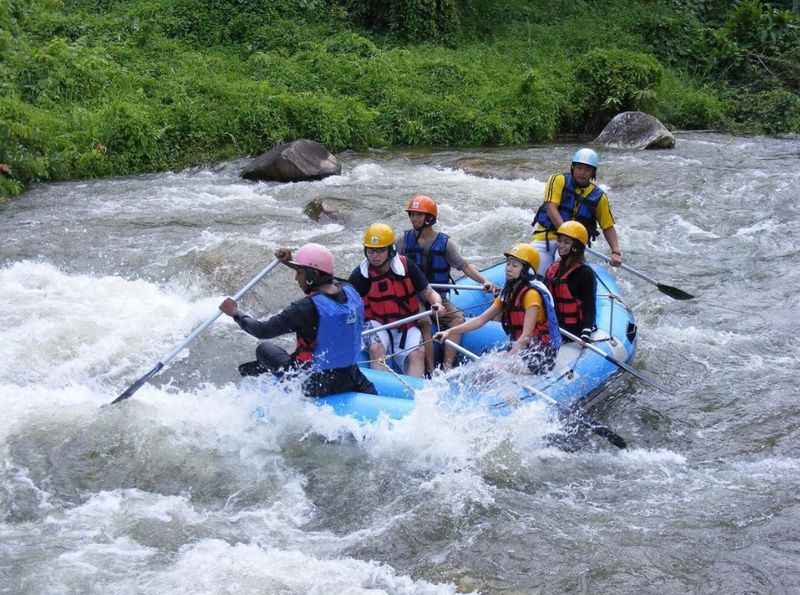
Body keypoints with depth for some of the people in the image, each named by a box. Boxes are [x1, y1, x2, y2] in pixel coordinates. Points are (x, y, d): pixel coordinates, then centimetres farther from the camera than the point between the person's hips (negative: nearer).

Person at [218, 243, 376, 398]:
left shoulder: (307, 307, -23)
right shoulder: (350, 293, -4)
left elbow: (263, 331, -14)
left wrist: (236, 313, 1)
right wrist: (293, 263, 23)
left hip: (315, 385, -5)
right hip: (349, 378, 5)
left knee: (264, 348, 14)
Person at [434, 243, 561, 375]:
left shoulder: (532, 294, -15)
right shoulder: (508, 293, 11)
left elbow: (526, 336, -20)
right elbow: (481, 319, 8)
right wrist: (449, 332, -2)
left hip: (541, 353, -8)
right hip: (518, 349, 8)